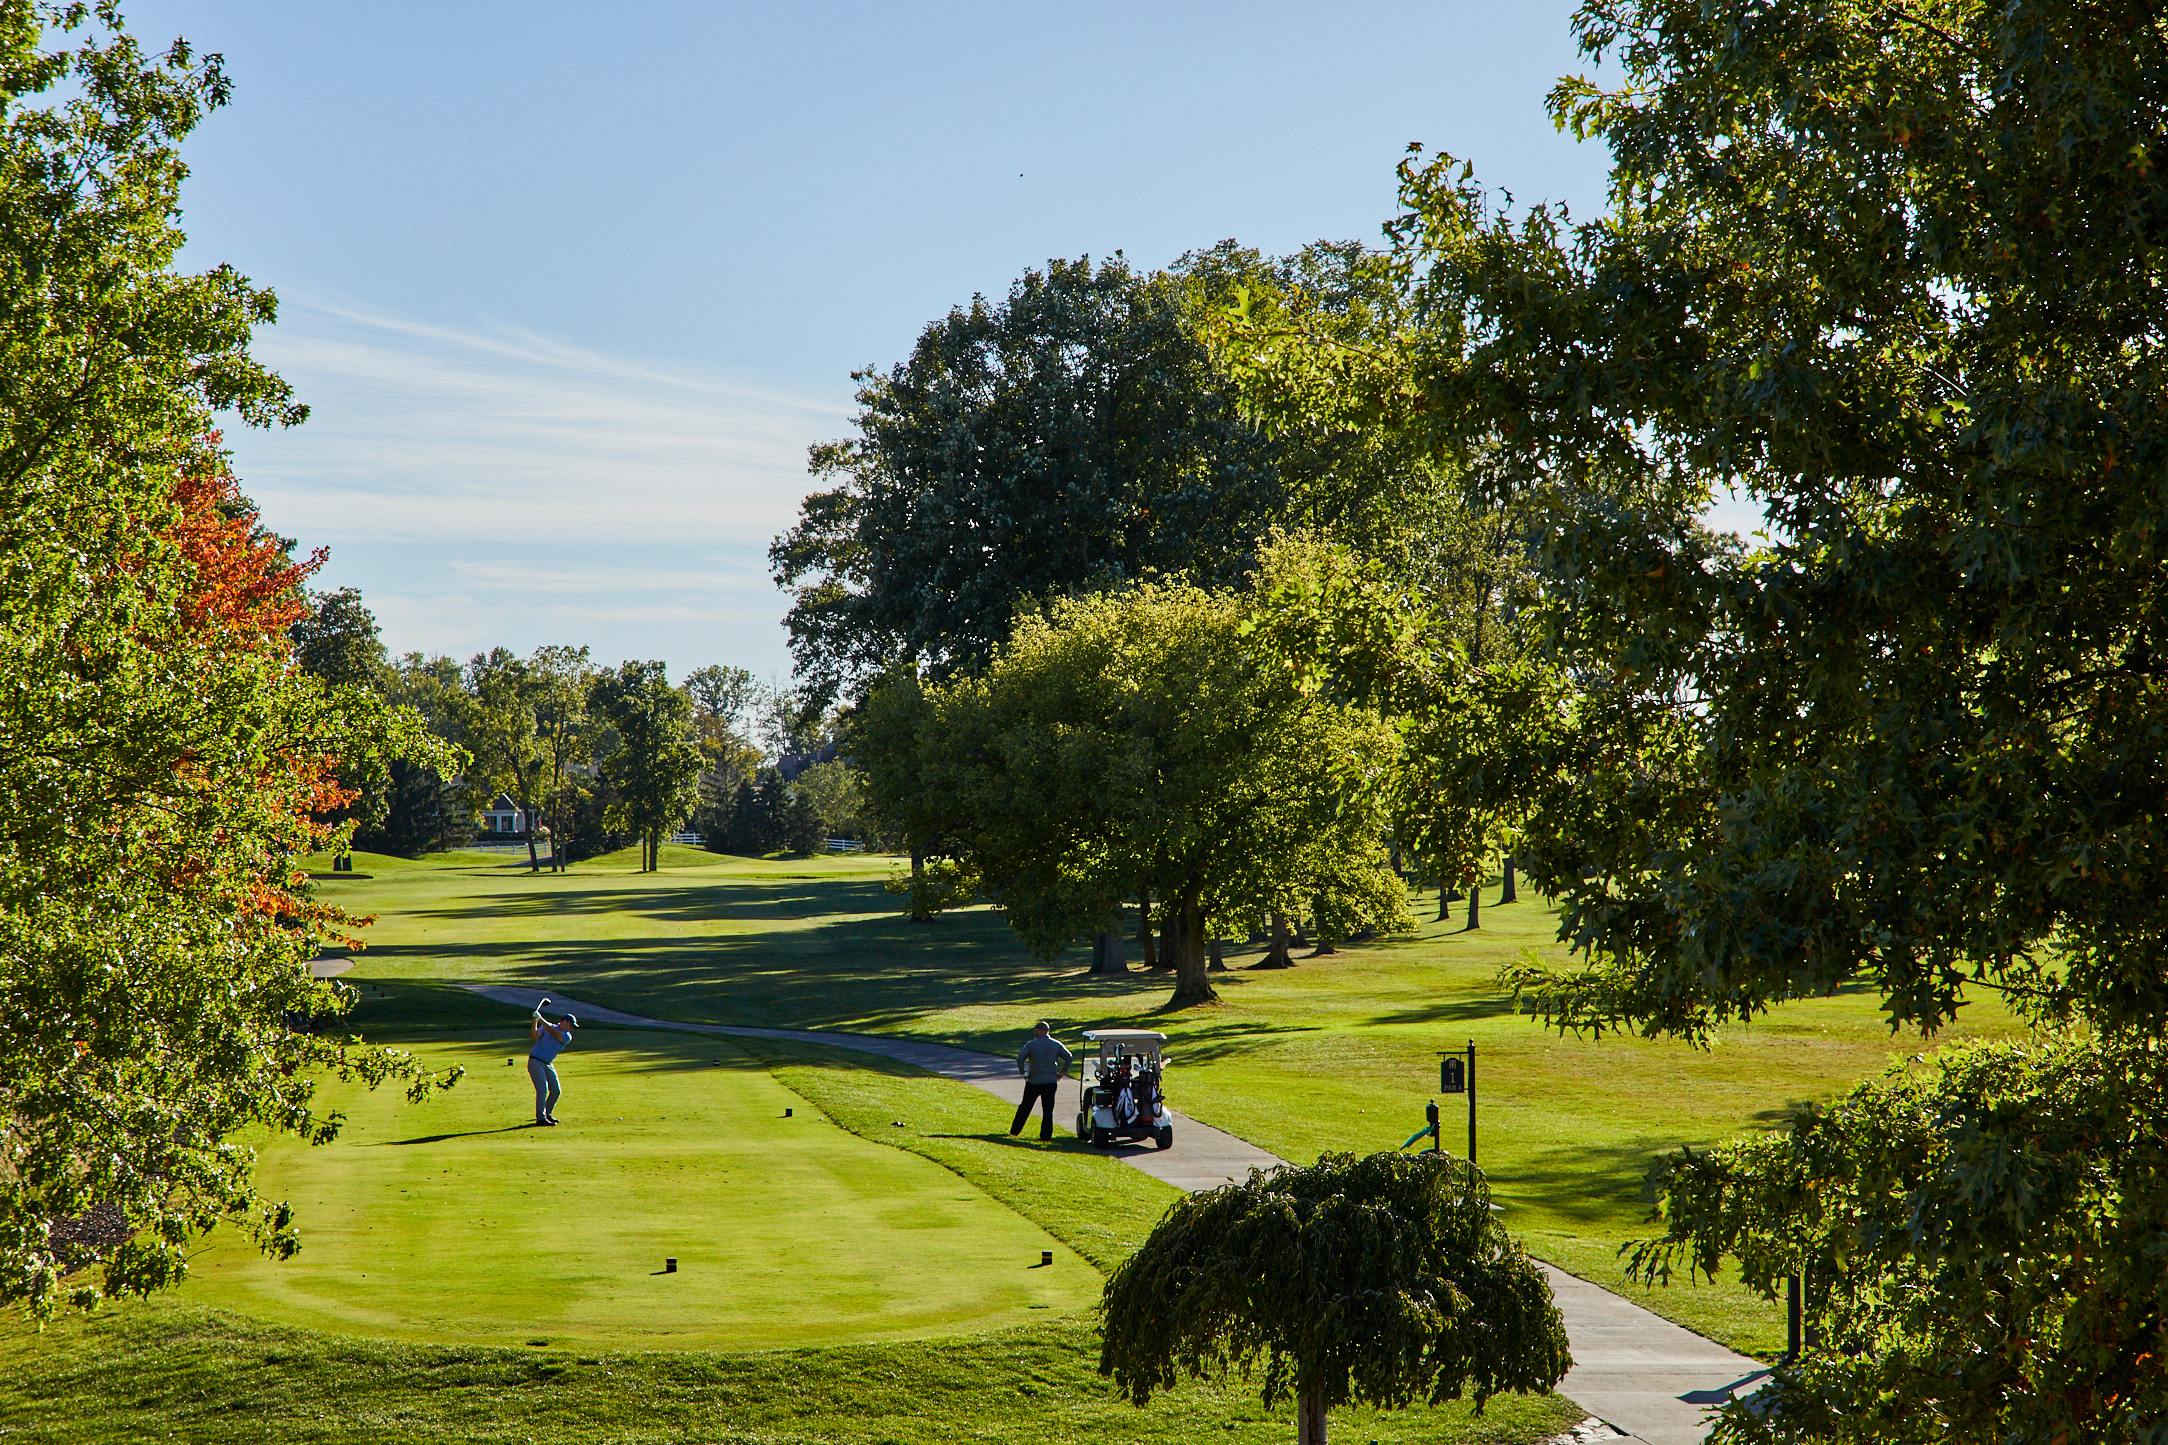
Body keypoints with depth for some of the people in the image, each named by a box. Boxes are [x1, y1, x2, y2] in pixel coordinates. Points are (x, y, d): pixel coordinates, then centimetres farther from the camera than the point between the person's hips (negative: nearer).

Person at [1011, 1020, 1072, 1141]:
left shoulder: (1031, 1044, -7)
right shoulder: (1056, 1044, 3)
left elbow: (1020, 1058, -17)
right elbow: (1068, 1057, 5)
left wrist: (1023, 1073, -5)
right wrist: (1062, 1072, 9)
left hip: (1033, 1081, -2)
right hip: (1051, 1081, 2)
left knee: (1025, 1108, 11)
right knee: (1048, 1110, 5)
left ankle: (1015, 1131, 18)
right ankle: (1046, 1134, 1)